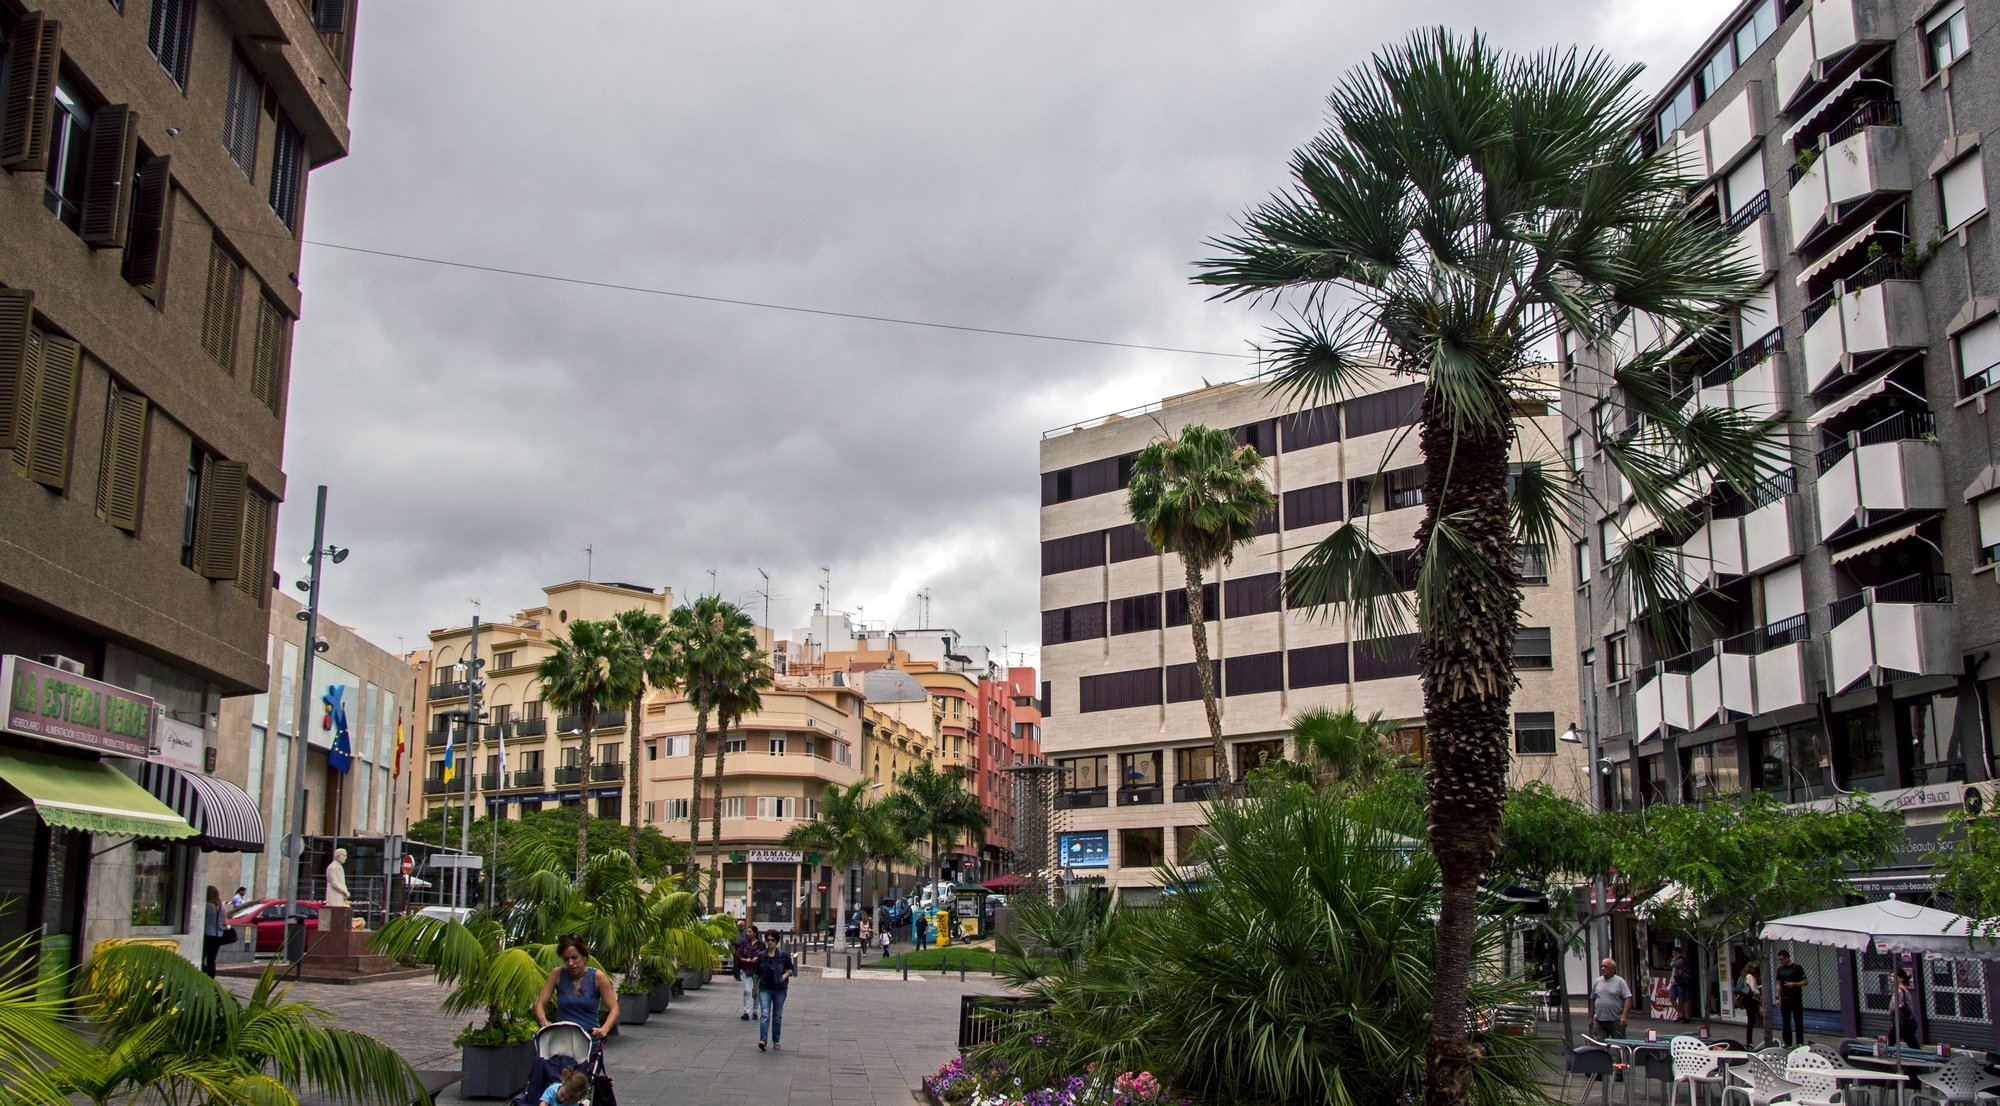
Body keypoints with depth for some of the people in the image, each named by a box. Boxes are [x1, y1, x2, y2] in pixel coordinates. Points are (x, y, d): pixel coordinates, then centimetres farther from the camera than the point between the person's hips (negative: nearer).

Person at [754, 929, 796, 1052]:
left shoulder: (784, 955, -2)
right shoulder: (761, 956, 5)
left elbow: (792, 969, 2)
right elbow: (757, 973, 14)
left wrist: (785, 975, -17)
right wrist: (754, 987, 17)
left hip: (779, 989, -1)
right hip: (764, 989, 1)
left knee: (777, 1016, 8)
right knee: (764, 1014, -12)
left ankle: (776, 1041, 18)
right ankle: (762, 1040, -20)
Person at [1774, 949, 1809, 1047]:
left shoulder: (1797, 968, -4)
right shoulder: (1780, 969, 10)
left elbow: (1805, 982, -4)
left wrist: (1794, 984, -18)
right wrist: (1777, 998, 7)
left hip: (1796, 999, -4)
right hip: (1784, 1000, 4)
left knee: (1798, 1022, -1)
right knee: (1785, 1022, 6)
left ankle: (1800, 1043, 4)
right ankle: (1787, 1042, 12)